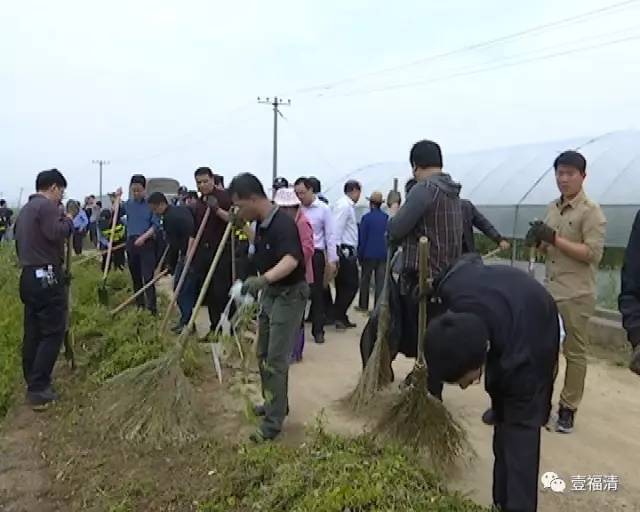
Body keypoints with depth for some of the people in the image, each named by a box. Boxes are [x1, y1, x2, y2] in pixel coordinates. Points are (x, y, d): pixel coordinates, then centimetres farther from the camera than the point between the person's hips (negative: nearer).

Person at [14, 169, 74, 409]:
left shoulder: (25, 209, 20)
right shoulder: (47, 205, -10)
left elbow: (21, 241, 21)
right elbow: (56, 233, -24)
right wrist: (68, 220, -6)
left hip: (29, 276, 10)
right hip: (46, 276, -10)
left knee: (33, 332, 13)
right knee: (53, 331, -5)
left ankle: (33, 384, 21)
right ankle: (38, 389, -5)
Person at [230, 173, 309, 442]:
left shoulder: (282, 223, -25)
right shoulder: (262, 223, 3)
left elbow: (291, 259, -43)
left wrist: (263, 279, -58)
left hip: (289, 295, -10)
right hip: (270, 293, 10)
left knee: (276, 360, -6)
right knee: (263, 354, 18)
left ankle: (273, 422, 4)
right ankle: (275, 403, 35)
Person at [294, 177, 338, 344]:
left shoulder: (323, 209, -3)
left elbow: (330, 235, -3)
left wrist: (332, 260, -6)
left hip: (316, 255, -2)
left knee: (317, 293, 6)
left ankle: (318, 330, 16)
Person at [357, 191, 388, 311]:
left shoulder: (366, 217, -8)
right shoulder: (387, 218, 3)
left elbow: (362, 238, -6)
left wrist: (360, 255, 1)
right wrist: (388, 253, 14)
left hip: (369, 254, -2)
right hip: (383, 255, 2)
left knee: (365, 281, 10)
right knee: (380, 282, 3)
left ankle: (363, 305, 15)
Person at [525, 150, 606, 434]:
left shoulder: (591, 211, -9)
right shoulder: (552, 208, 11)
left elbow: (593, 253, -17)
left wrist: (554, 238, -20)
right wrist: (538, 241, -3)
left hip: (577, 295, -6)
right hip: (548, 290, 6)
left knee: (575, 352, 5)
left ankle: (568, 408, 16)